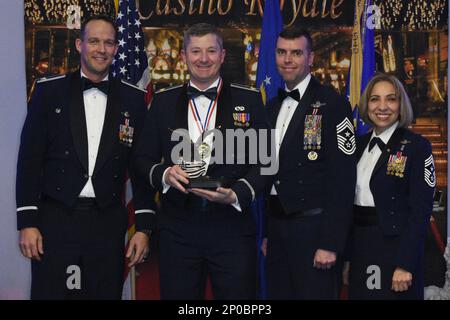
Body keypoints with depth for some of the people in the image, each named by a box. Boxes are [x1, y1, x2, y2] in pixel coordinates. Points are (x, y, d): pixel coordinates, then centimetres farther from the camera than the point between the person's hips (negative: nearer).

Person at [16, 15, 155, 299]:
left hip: (108, 223, 1)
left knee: (107, 293, 5)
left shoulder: (133, 98, 6)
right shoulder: (49, 91, 2)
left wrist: (144, 227, 2)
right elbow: (30, 158, 1)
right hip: (55, 219, -1)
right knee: (49, 292, 3)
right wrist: (27, 222, -5)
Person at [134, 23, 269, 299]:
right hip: (178, 227, 1)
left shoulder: (249, 100, 3)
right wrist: (164, 173, -10)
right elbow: (144, 160, 11)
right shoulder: (164, 101, 8)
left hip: (232, 227, -1)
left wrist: (236, 194, -14)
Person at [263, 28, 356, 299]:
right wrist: (267, 233, 13)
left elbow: (342, 179, -14)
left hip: (312, 226, -6)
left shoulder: (333, 104, -9)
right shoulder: (273, 107, 13)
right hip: (277, 226, 7)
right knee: (278, 293, 12)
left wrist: (330, 243, -17)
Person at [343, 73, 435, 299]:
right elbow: (350, 202, 11)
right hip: (359, 249, 5)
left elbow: (420, 211, -13)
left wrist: (405, 265, -18)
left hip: (395, 247, -5)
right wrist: (347, 257, 9)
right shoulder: (360, 145, 9)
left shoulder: (417, 146, -8)